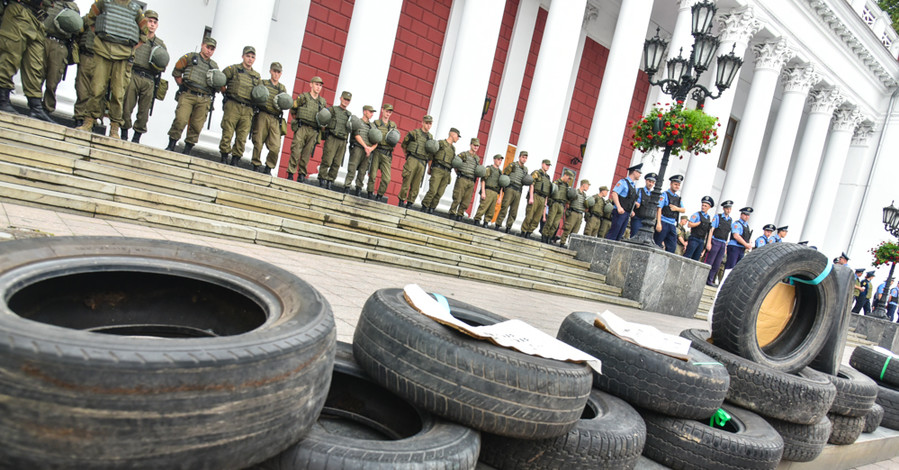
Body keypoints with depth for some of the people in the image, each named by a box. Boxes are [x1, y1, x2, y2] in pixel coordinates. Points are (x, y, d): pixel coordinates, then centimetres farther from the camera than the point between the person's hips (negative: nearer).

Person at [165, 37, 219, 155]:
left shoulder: (215, 66, 20)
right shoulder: (190, 57, 10)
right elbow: (176, 72, 10)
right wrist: (181, 85, 3)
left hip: (204, 100, 3)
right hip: (187, 95, -3)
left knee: (197, 125, -2)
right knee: (180, 120, -16)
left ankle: (187, 150, 7)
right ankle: (171, 146, -5)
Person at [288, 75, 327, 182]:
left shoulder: (323, 102, 16)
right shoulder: (303, 97, 4)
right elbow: (293, 109, 9)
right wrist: (297, 119, 7)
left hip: (314, 131, 3)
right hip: (301, 128, -3)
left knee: (307, 154, 1)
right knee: (296, 151, -8)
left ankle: (301, 174, 7)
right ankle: (291, 173, -4)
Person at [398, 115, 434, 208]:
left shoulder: (431, 137, 16)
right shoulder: (414, 133, 1)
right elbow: (404, 144, 9)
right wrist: (407, 153, 10)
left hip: (422, 163, 4)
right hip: (412, 159, -4)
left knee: (416, 185, 2)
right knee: (407, 181, -6)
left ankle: (409, 204, 6)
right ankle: (401, 201, 2)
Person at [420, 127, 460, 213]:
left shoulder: (453, 148, 24)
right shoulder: (441, 143, 5)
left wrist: (450, 173, 15)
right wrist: (429, 168, -2)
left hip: (447, 173, 6)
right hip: (438, 170, -6)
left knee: (440, 193, -2)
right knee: (433, 190, -16)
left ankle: (431, 209, 4)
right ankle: (424, 207, -6)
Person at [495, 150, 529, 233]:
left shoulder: (525, 169, 20)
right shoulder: (513, 165, 3)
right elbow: (504, 174, -1)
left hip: (518, 191, 5)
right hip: (510, 189, -5)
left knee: (514, 211, 3)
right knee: (505, 207, -13)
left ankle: (508, 227, 9)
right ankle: (498, 224, -10)